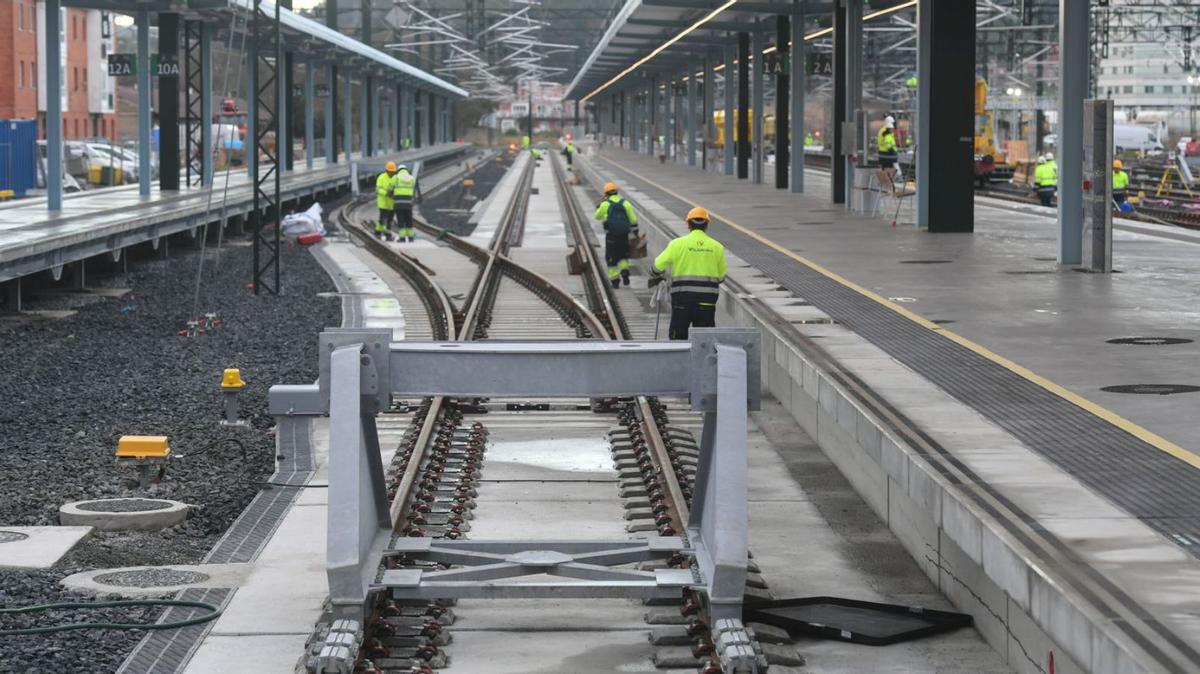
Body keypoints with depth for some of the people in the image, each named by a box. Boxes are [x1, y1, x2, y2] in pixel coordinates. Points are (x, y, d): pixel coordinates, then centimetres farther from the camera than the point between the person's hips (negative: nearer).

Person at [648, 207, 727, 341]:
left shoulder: (678, 244, -4)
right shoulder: (717, 247, 3)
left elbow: (659, 265, -1)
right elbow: (721, 276, 9)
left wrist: (655, 278, 20)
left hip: (682, 296, -2)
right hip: (707, 299, 2)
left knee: (678, 335, 8)